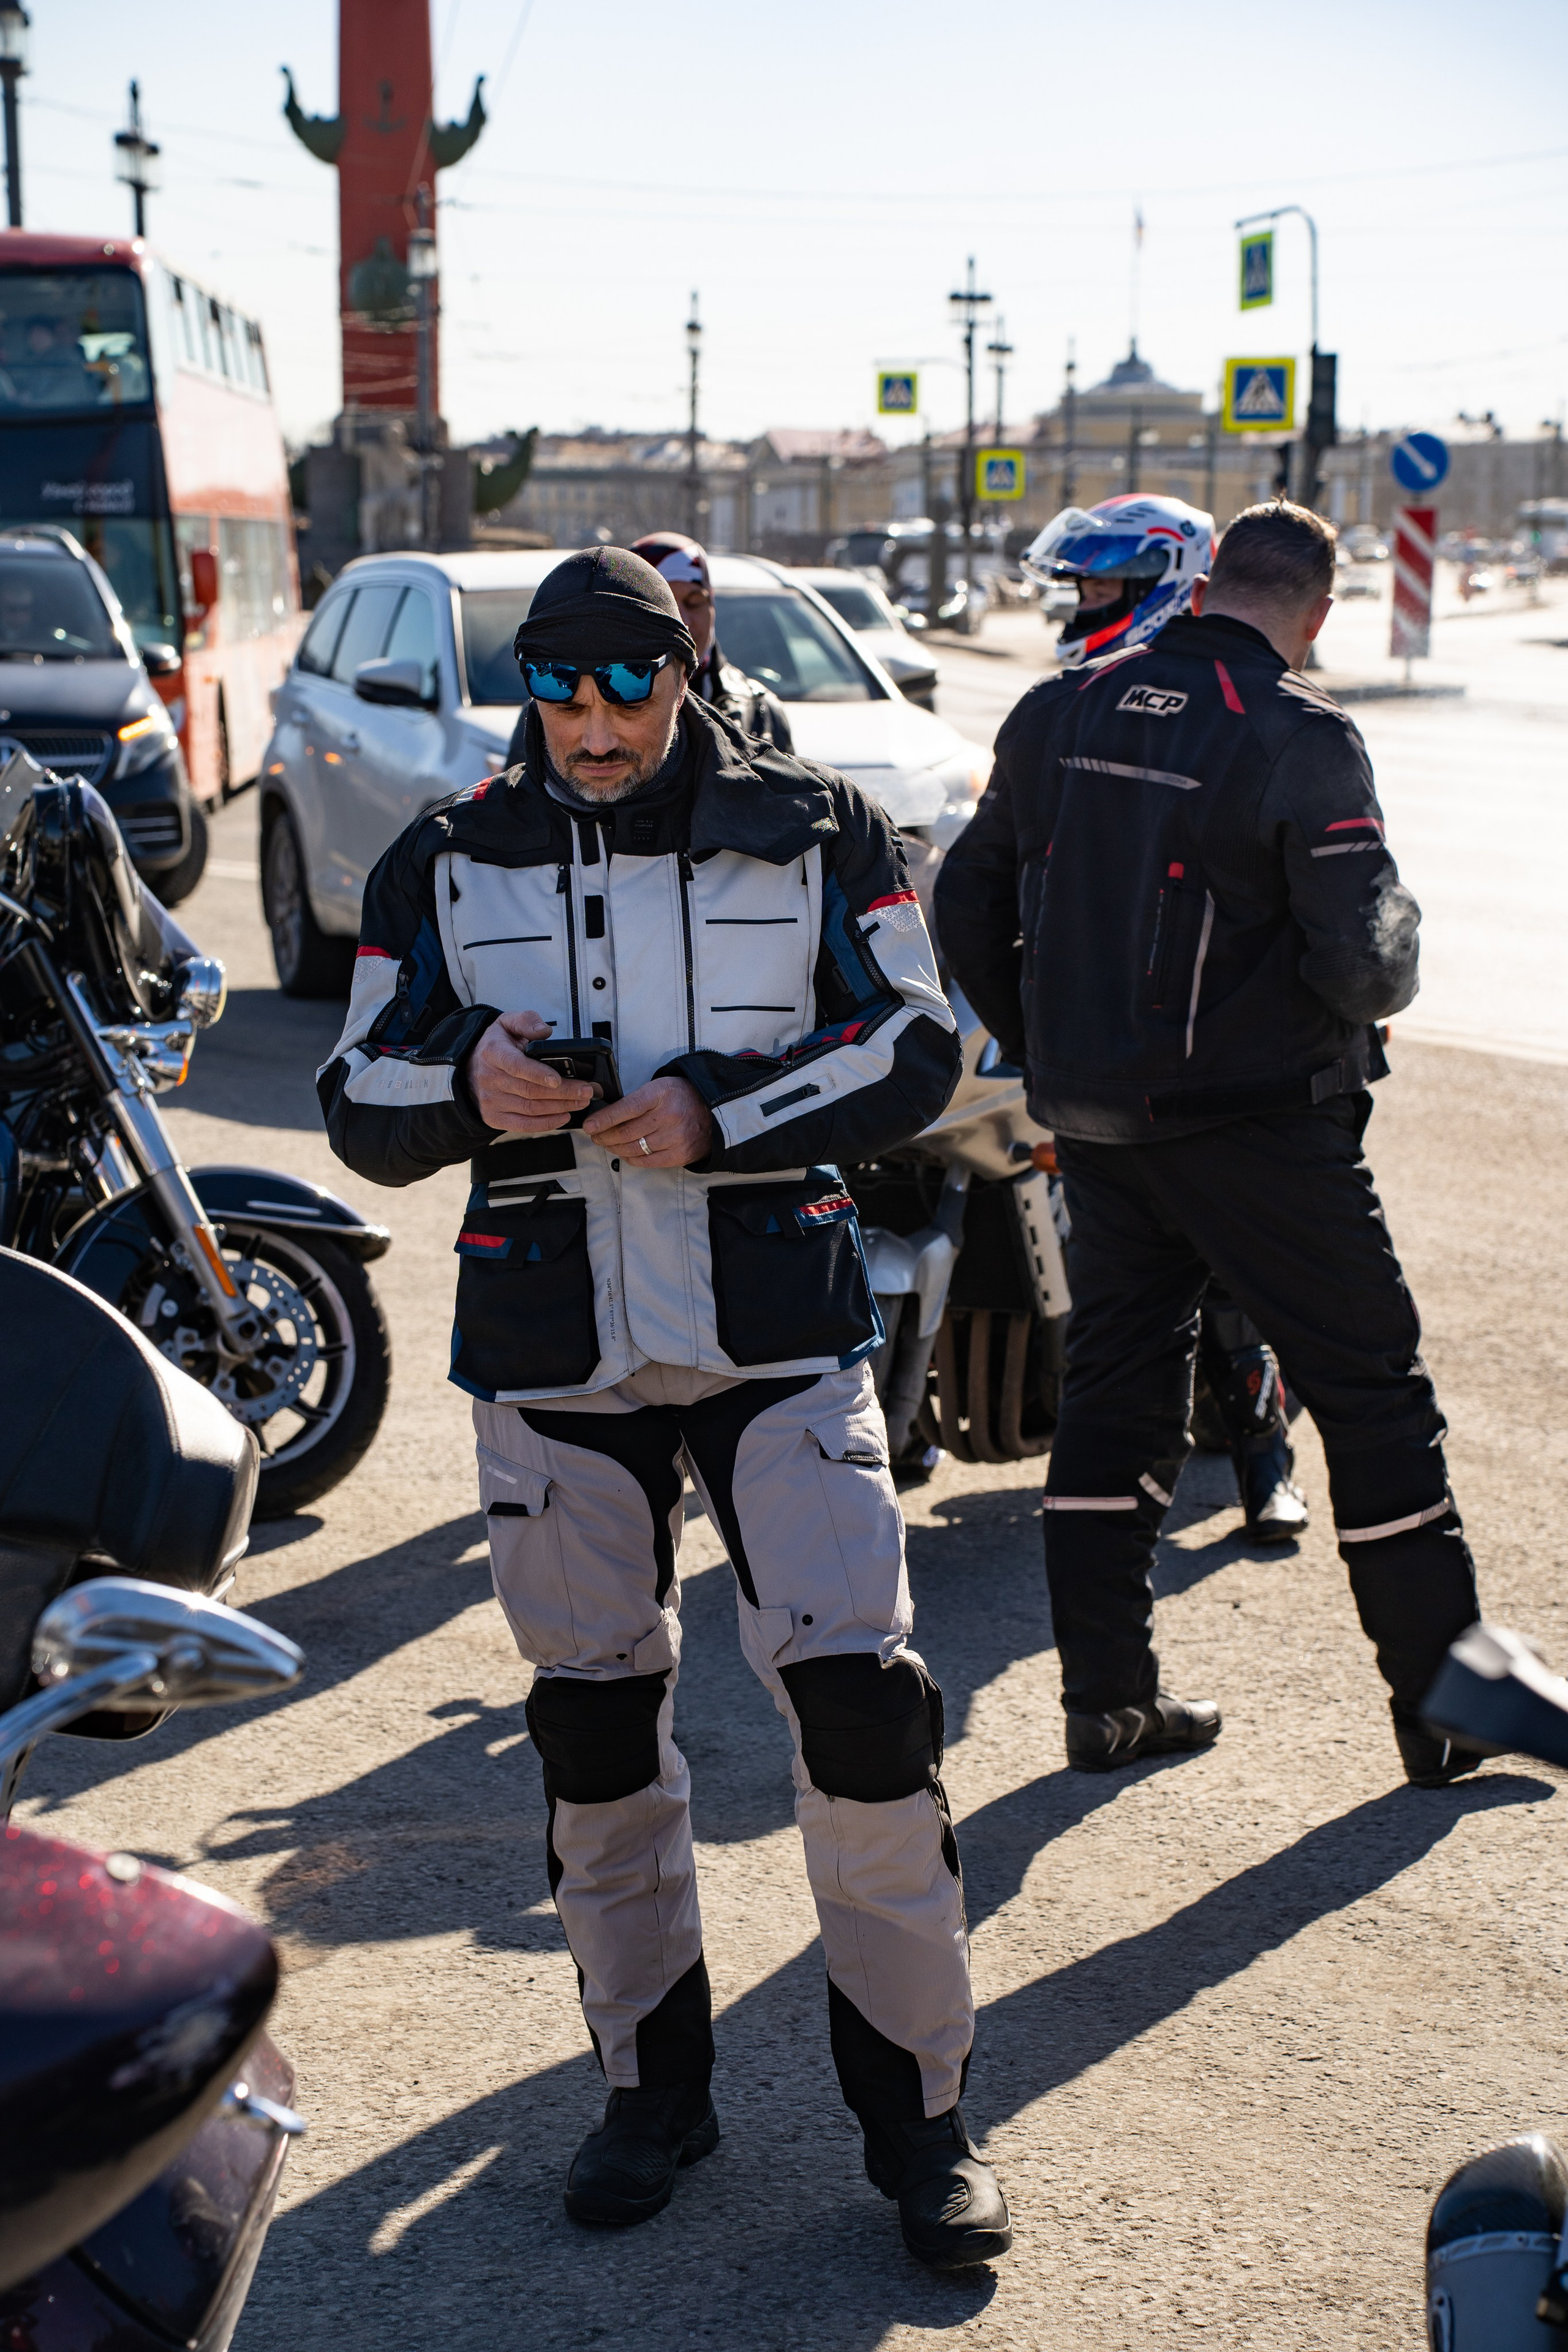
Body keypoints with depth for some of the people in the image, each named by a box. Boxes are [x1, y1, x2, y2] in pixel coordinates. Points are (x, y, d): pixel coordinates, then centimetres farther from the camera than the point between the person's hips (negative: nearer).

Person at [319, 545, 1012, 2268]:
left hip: (780, 1333, -2)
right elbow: (361, 1105, 6)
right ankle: (652, 2086, 27)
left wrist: (716, 1117, -16)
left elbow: (912, 1047, -2)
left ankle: (916, 2111, 6)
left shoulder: (814, 835, 2)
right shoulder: (448, 864, 6)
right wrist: (467, 1085, -17)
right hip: (552, 1351, 2)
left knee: (862, 1699, -8)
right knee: (594, 1721, 10)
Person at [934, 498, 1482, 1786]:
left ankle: (1108, 1698, 19)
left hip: (1097, 1128, 6)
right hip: (1261, 1124, -5)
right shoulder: (1301, 738, -14)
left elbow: (968, 906, 11)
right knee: (1372, 1392, 4)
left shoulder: (1058, 714, 4)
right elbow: (1363, 963, -20)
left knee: (1116, 1385, 15)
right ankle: (1446, 1709, 10)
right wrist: (1403, 929, 3)